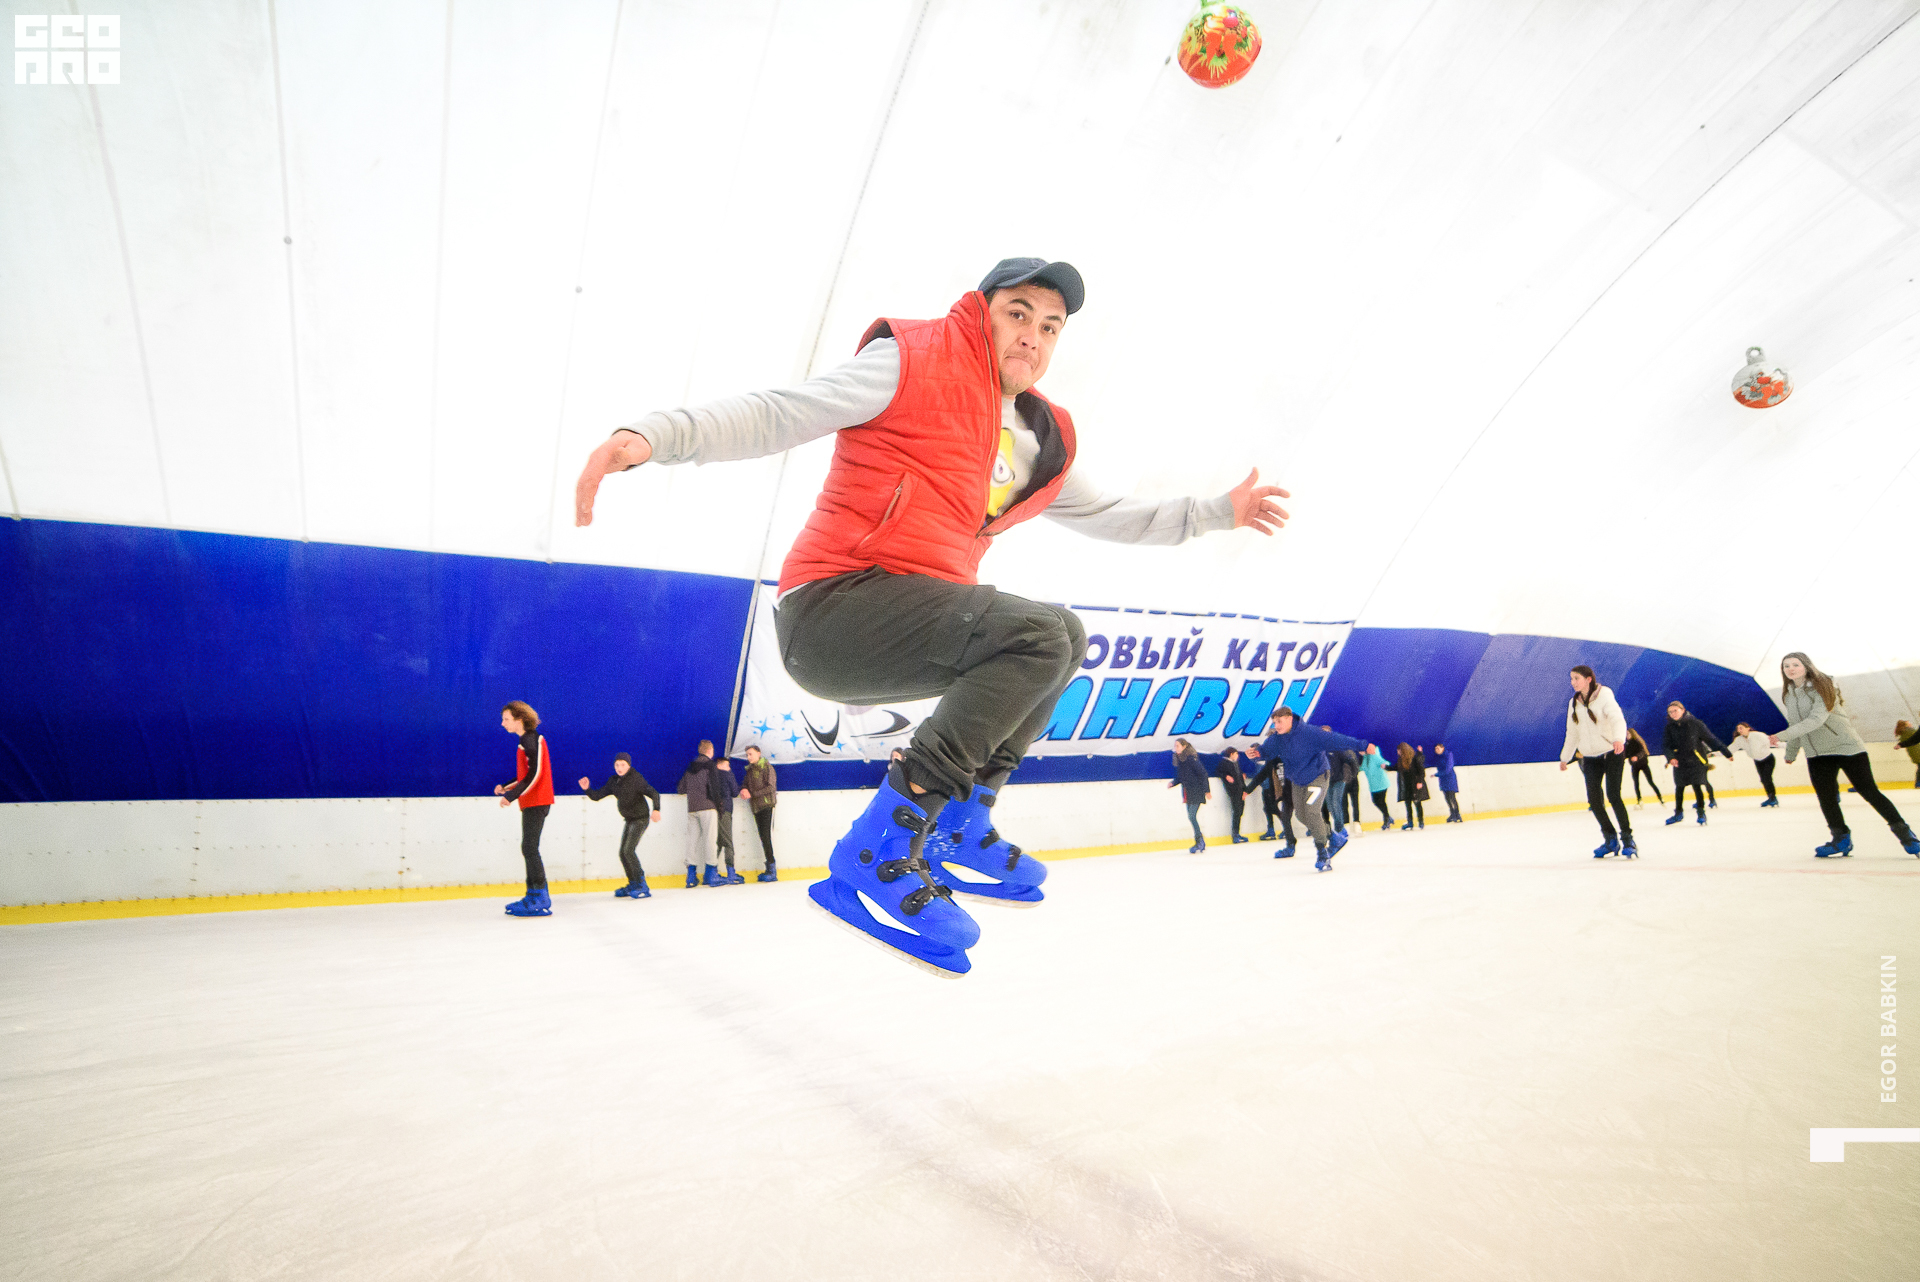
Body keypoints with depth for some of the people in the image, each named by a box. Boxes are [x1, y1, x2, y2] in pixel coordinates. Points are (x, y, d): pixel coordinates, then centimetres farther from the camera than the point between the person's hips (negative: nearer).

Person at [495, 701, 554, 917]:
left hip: (536, 802, -10)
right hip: (531, 802, 10)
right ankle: (534, 895, 18)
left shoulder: (531, 740, -13)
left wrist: (512, 796, -20)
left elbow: (535, 774, -20)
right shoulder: (526, 740, 18)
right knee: (529, 848, 12)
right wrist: (506, 788, 11)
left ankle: (540, 898, -8)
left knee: (529, 848, -10)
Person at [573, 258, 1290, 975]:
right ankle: (874, 857, -23)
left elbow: (1108, 515, 32)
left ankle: (959, 830, 11)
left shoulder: (1041, 443, 20)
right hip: (830, 606, -9)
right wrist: (656, 435, -21)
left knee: (1064, 639, 17)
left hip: (914, 624, 9)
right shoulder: (914, 362, 0)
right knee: (1039, 636, -25)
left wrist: (1220, 511, 30)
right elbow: (781, 414, -7)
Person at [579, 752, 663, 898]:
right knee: (623, 853, 9)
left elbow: (653, 793, -24)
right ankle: (633, 885, 23)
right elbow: (597, 796, 8)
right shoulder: (613, 781, 4)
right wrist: (587, 789, -11)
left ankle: (641, 885, -13)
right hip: (629, 820, 8)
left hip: (640, 818, -8)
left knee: (629, 850, -17)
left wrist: (656, 809, -41)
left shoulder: (636, 778, -17)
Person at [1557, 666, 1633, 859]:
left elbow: (1617, 718, -24)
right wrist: (1565, 757, 19)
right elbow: (1572, 733, 16)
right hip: (1590, 756, 5)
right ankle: (1610, 839, 15)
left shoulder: (1604, 695, -9)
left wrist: (1619, 738, -43)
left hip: (1612, 753, -5)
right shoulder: (1573, 703, 8)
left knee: (1613, 796, -12)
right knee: (1594, 799, -1)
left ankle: (1628, 839, 4)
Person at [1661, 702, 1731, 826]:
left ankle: (1701, 812, 11)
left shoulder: (1695, 723, -7)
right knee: (1679, 787, 9)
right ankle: (1678, 813, 23)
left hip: (1696, 760, -3)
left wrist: (1726, 752, 0)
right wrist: (1670, 757, -22)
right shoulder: (1669, 728, -1)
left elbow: (1710, 739, -2)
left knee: (1697, 786, -5)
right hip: (1679, 761, 3)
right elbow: (1666, 745, -4)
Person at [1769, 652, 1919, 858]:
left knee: (1869, 792, -1)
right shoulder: (1788, 696, 7)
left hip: (1846, 747, -5)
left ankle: (1903, 832, 14)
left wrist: (1782, 736, -33)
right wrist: (1790, 753, 24)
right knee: (1825, 797, -2)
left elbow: (1816, 720, -25)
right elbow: (1795, 726, 19)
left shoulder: (1823, 687, -13)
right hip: (1816, 754, 5)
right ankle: (1841, 839, 9)